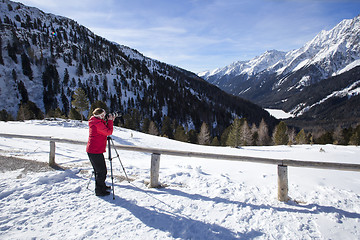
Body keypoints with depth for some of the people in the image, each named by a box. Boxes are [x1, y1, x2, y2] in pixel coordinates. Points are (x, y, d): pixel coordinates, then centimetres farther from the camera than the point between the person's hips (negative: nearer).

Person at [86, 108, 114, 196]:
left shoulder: (94, 122, 14)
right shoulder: (98, 123, -17)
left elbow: (105, 129, 19)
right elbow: (108, 132, -16)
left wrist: (110, 121, 8)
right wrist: (110, 120, -8)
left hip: (91, 150, 10)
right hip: (96, 151, -10)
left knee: (98, 170, 21)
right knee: (102, 171, -3)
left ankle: (102, 186, 34)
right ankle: (99, 191, 5)